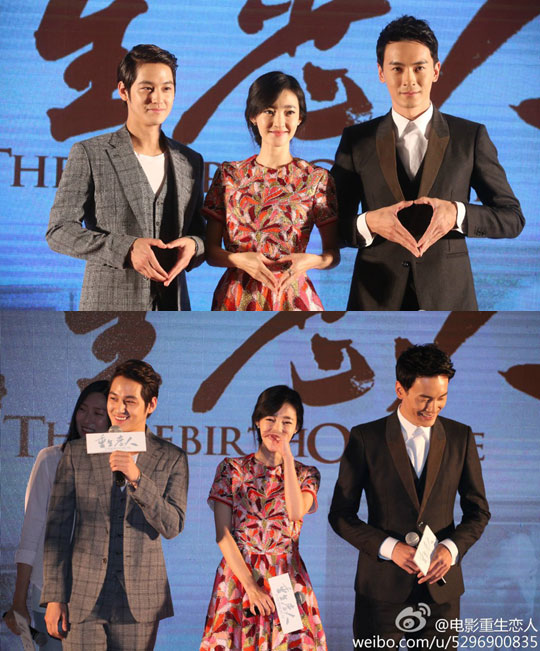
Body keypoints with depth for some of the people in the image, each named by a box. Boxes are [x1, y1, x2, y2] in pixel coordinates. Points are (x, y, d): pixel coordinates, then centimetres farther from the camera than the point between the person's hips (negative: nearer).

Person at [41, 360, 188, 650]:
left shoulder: (172, 458, 4)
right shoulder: (77, 452, 5)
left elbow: (172, 527, -5)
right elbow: (57, 526, 4)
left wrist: (137, 478, -18)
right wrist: (54, 596, -1)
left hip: (139, 602, 0)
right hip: (83, 598, 0)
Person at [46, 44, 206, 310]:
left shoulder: (190, 161, 13)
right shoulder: (89, 154, 0)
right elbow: (59, 231, -4)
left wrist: (192, 246, -7)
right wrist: (125, 249, -18)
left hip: (172, 309, 4)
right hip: (110, 304, -4)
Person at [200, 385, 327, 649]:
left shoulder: (306, 474, 7)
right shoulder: (231, 469, 4)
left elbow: (297, 512, -15)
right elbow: (223, 534, -3)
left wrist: (287, 455, -10)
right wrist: (249, 585, -12)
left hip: (286, 578, 0)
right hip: (237, 576, 0)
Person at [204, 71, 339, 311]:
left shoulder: (317, 179, -2)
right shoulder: (228, 175, 2)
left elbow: (333, 254, 2)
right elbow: (210, 250, 2)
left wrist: (311, 260, -19)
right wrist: (239, 259, -18)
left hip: (292, 299, -1)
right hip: (236, 300, 1)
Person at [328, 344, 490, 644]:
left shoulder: (461, 437, 5)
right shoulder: (365, 438, -2)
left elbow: (478, 510, 10)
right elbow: (341, 514, -1)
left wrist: (451, 548, -10)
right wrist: (390, 548, -14)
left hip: (441, 588, 2)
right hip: (382, 586, -2)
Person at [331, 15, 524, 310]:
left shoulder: (471, 136, 1)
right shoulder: (356, 140, 3)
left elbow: (512, 218, 1)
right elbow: (333, 223, 5)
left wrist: (457, 214, -17)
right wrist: (367, 223, -17)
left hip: (448, 296, 0)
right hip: (376, 297, 0)